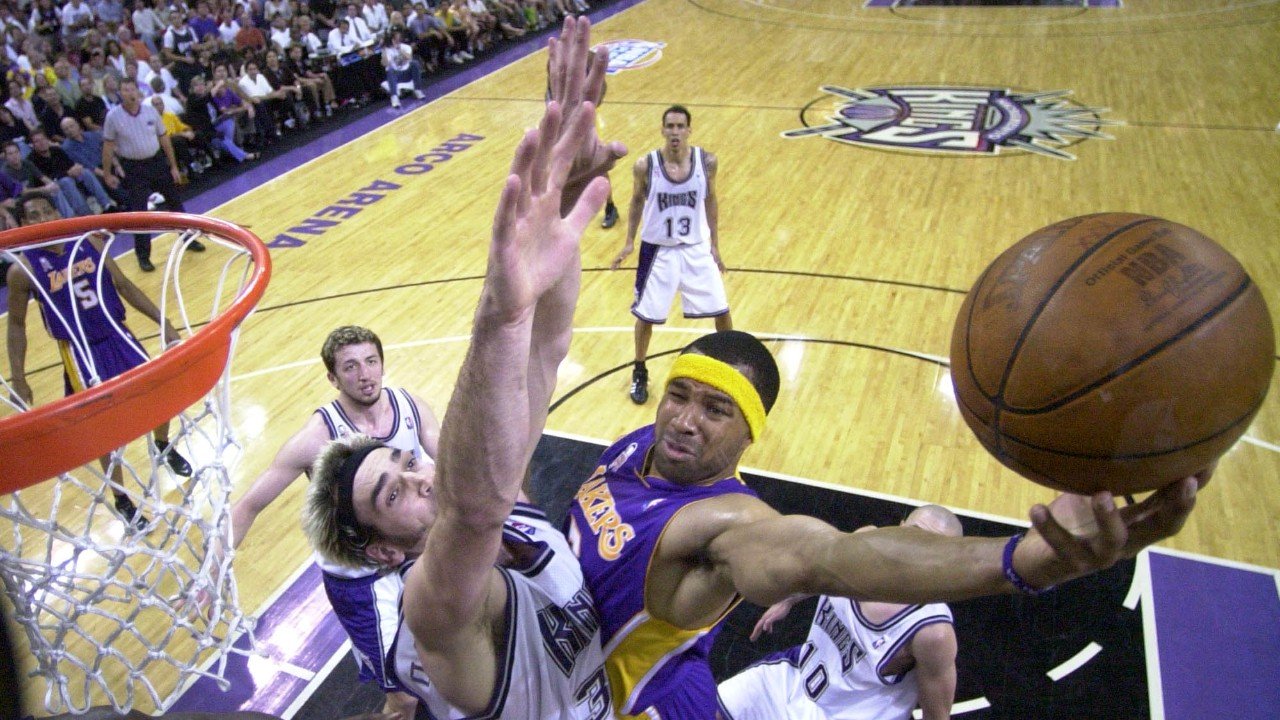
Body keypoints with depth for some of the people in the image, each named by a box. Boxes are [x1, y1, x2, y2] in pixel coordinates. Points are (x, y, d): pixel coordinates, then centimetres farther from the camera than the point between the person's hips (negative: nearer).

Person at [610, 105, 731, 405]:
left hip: (697, 248, 1)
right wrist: (629, 242, 1)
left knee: (721, 310, 7)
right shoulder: (646, 165, -15)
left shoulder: (706, 161, -11)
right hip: (658, 250, -1)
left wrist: (714, 244, 8)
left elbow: (710, 200, 5)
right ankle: (640, 373, 30)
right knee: (646, 315, 6)